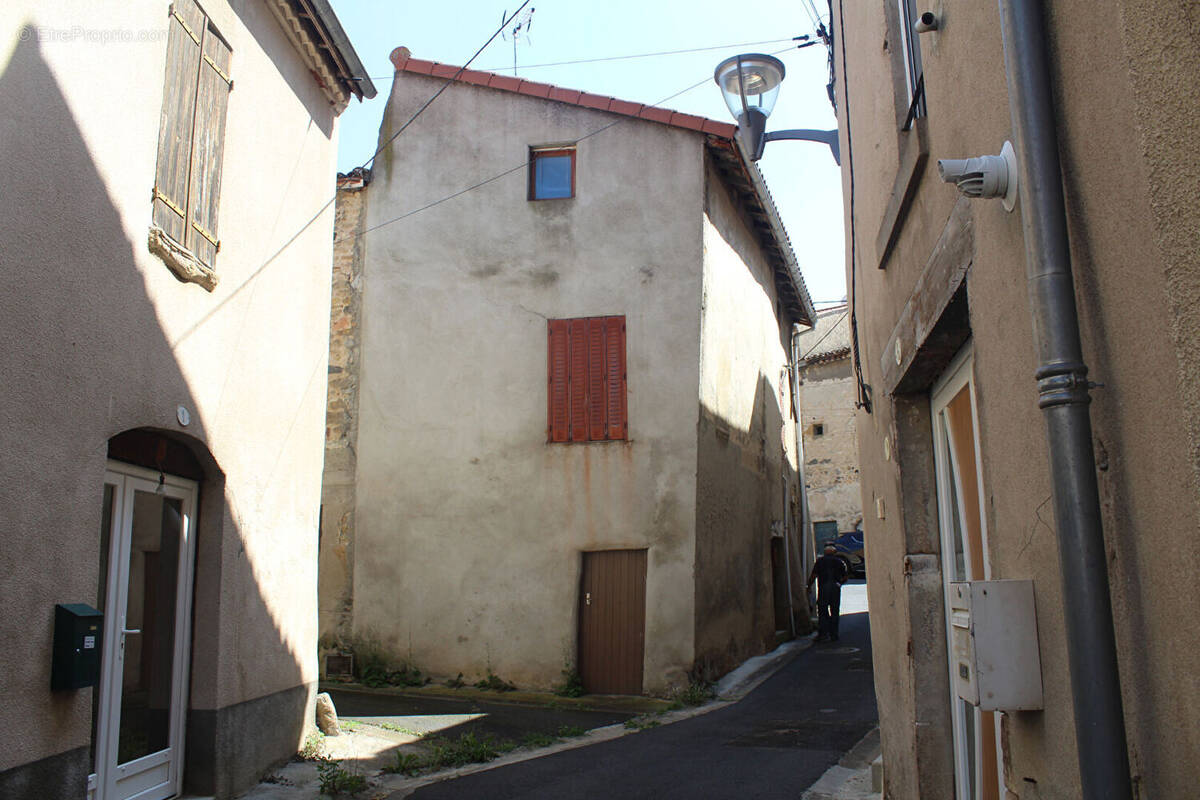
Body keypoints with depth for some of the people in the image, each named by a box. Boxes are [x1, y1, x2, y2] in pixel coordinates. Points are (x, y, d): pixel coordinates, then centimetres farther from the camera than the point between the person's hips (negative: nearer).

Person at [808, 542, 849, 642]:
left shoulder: (820, 561, 2)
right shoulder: (839, 562, 8)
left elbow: (813, 575, -3)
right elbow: (846, 576, 5)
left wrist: (809, 586, 8)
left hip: (823, 589, -2)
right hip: (835, 589, 2)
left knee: (822, 612, 1)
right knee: (834, 612, 8)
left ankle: (823, 634, -8)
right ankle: (834, 635, 10)